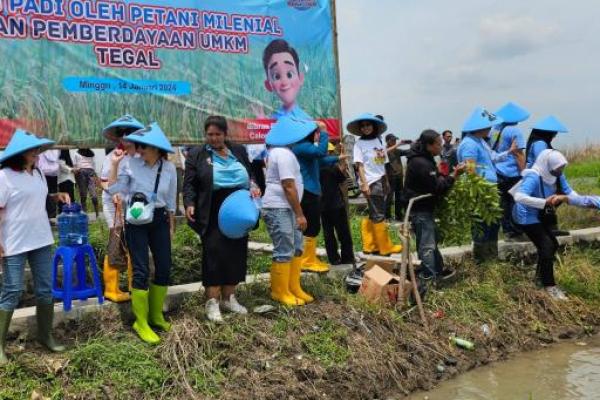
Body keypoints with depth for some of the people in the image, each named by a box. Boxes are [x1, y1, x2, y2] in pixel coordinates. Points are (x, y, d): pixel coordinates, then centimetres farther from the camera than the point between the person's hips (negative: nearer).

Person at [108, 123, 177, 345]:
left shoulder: (169, 168, -2)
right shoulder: (131, 164, -9)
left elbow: (171, 200, 8)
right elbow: (113, 189, -9)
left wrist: (171, 226, 12)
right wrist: (114, 164, -16)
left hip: (159, 220, 4)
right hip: (136, 221, -3)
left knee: (164, 268, 7)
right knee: (141, 270, -5)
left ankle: (156, 315, 28)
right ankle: (141, 323, 9)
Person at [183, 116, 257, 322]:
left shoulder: (239, 151, 11)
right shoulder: (197, 154, 1)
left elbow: (251, 175, 17)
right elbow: (189, 183, -2)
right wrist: (189, 203, -18)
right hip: (213, 215, -4)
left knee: (236, 255, 9)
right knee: (214, 255, -7)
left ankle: (229, 297, 22)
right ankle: (212, 302, 0)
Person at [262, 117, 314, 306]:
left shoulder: (278, 151, 15)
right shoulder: (284, 154, -18)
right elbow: (289, 187, -20)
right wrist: (300, 214, -17)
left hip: (285, 208, 11)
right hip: (279, 209, -11)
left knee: (296, 248, 13)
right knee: (284, 252, -3)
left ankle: (293, 288, 20)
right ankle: (280, 292, 8)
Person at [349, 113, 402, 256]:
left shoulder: (379, 141, 12)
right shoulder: (359, 143, -3)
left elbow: (383, 164, 13)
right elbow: (360, 165, -8)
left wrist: (387, 182, 11)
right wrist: (364, 184, -16)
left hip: (381, 181, 6)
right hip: (371, 183, -6)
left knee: (373, 216, 11)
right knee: (379, 216, -3)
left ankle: (370, 245, 19)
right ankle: (385, 247, 5)